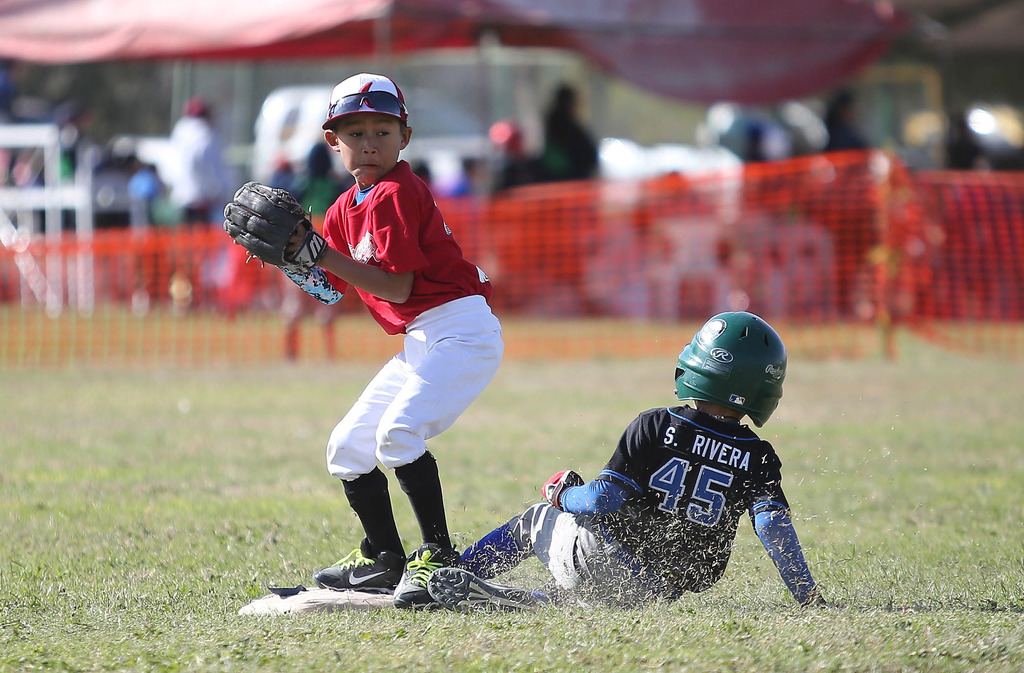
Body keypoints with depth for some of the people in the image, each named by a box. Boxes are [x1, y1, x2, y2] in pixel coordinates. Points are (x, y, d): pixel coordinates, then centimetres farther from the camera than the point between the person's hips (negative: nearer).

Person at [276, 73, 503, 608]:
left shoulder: (396, 194, -14)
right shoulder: (346, 208, 13)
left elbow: (397, 288, -20)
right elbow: (330, 290, 16)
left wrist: (320, 253, -21)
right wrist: (288, 255, 0)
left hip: (462, 330, -10)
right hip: (420, 343, 10)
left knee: (398, 433, -27)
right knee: (348, 447, 12)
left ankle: (439, 556, -22)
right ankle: (382, 560, 24)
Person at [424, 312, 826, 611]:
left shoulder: (655, 426, -6)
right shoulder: (758, 458, -2)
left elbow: (605, 498, -10)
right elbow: (775, 525, -12)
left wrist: (561, 494, 10)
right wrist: (807, 595, -7)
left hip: (600, 559, -2)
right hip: (659, 593, 2)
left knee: (539, 519, 28)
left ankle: (450, 574, 30)